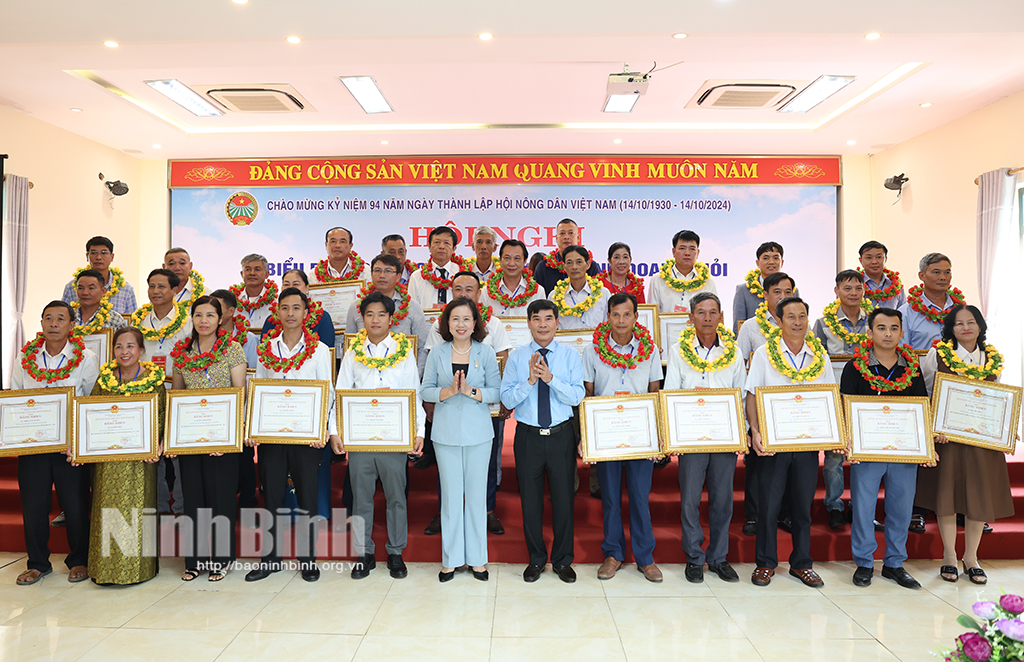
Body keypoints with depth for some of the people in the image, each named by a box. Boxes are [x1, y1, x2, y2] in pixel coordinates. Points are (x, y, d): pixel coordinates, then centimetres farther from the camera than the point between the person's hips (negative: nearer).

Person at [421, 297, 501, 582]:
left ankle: (477, 557, 21)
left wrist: (470, 391, -17)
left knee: (477, 494, 7)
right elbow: (425, 391, 1)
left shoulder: (486, 353, 0)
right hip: (446, 433, 0)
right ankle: (451, 558, 20)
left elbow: (496, 392, -2)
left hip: (478, 432, 0)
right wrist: (448, 391, -16)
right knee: (450, 494, 6)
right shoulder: (437, 353, 3)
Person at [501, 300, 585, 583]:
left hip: (561, 435, 0)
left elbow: (576, 397, -11)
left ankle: (563, 560, 28)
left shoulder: (571, 356, 0)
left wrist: (550, 378, -23)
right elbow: (507, 399, -7)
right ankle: (536, 559, 29)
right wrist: (530, 380, -21)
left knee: (563, 498, 9)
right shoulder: (516, 357, 0)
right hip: (528, 435, 0)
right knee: (530, 499, 10)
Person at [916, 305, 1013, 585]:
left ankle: (971, 557, 22)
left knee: (980, 496, 6)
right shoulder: (938, 354, -2)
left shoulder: (994, 359, 7)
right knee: (947, 492, 4)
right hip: (946, 435, -3)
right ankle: (949, 556, 18)